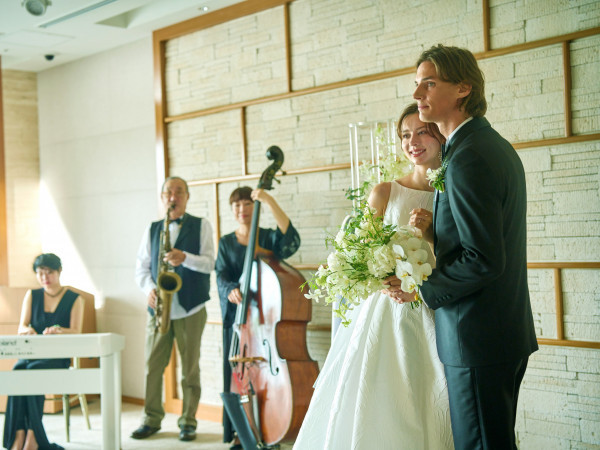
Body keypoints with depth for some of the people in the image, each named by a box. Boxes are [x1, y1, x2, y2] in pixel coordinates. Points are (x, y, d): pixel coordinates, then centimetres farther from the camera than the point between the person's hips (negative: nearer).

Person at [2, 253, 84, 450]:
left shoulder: (74, 299, 6)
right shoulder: (32, 295, 15)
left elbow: (76, 333, -5)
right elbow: (21, 328, 6)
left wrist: (58, 330, -27)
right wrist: (27, 330, -20)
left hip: (58, 357, -3)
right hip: (32, 353, 3)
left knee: (33, 371, -34)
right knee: (17, 371, -31)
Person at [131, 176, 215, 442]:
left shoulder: (201, 226, 6)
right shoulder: (152, 229, 14)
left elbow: (210, 263, -4)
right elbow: (141, 266, 10)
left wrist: (185, 258, -22)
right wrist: (149, 288, -9)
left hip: (190, 309, -2)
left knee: (190, 367, 1)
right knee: (152, 365, 2)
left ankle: (188, 421, 11)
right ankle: (152, 419, 15)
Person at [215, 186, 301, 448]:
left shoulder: (268, 238, 4)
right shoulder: (226, 243, 12)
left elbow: (291, 239, -18)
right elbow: (222, 276, -1)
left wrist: (270, 202, -24)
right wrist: (231, 290, -24)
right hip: (236, 317, 2)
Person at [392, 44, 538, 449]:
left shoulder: (468, 159, -20)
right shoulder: (497, 146, 13)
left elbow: (484, 259, -24)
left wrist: (422, 289, -12)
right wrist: (431, 231, 8)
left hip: (478, 339, -10)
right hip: (511, 332, 10)